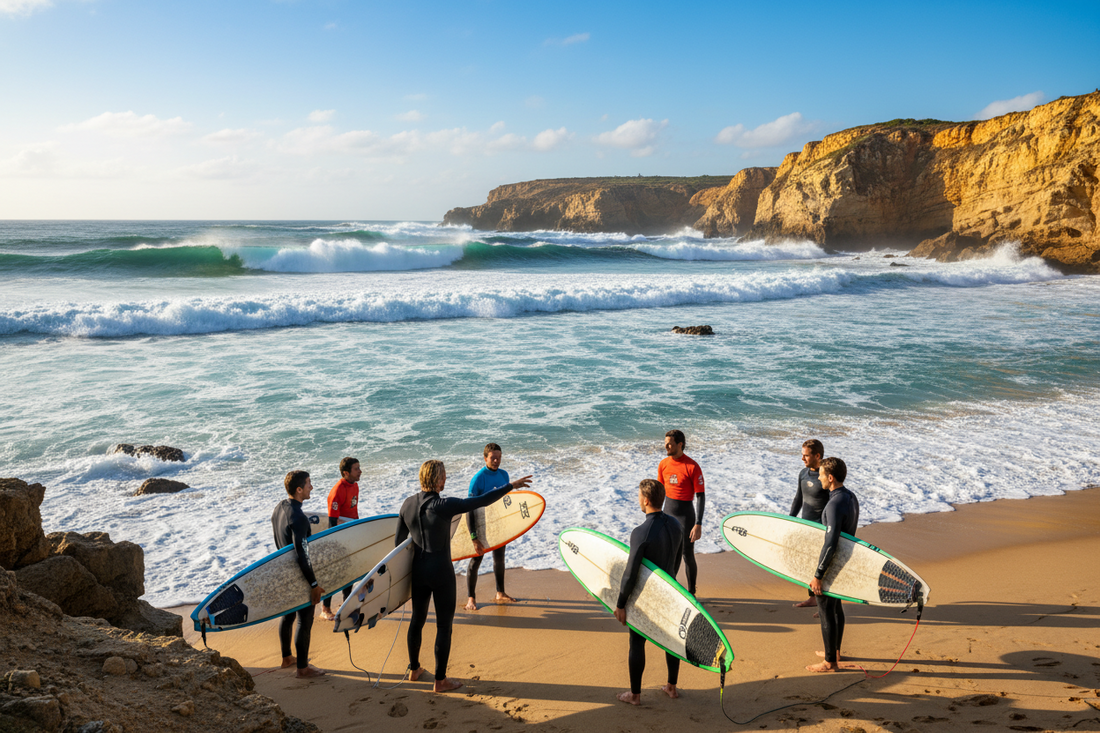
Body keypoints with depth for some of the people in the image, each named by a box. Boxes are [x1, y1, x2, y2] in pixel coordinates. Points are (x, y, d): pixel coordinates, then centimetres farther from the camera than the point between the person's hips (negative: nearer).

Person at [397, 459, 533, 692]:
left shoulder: (408, 504, -2)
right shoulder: (443, 505, -22)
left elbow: (399, 540, 5)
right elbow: (480, 501, -23)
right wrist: (510, 486, -15)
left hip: (418, 570, 7)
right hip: (441, 572, -7)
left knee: (417, 619, 22)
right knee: (444, 625, 6)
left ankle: (414, 669, 38)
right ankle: (440, 680, 15)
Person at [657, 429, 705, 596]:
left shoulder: (692, 467, -16)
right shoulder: (663, 465, 2)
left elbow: (701, 496, -14)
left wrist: (698, 524, -19)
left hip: (685, 515, -5)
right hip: (667, 513, 5)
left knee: (688, 556, 1)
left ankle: (691, 593, 18)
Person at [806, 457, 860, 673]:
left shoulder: (835, 505, -27)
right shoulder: (851, 498, 3)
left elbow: (831, 543, -29)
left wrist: (818, 575, -25)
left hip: (831, 565, -9)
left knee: (826, 612, 2)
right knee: (836, 607, 22)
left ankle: (830, 662, 11)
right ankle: (835, 651, 37)